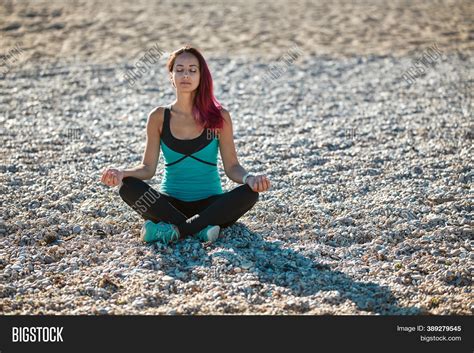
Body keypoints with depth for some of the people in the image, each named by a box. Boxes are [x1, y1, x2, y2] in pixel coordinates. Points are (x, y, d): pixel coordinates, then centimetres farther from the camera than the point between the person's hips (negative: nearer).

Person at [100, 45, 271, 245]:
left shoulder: (219, 117, -1)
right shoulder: (159, 117, 1)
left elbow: (232, 166, -3)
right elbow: (148, 168, -1)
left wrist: (249, 178, -26)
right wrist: (122, 173, -22)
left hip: (210, 203, 0)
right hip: (170, 203, 0)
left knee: (249, 193, -28)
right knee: (128, 186, -26)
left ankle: (176, 230, -31)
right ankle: (200, 229, -31)